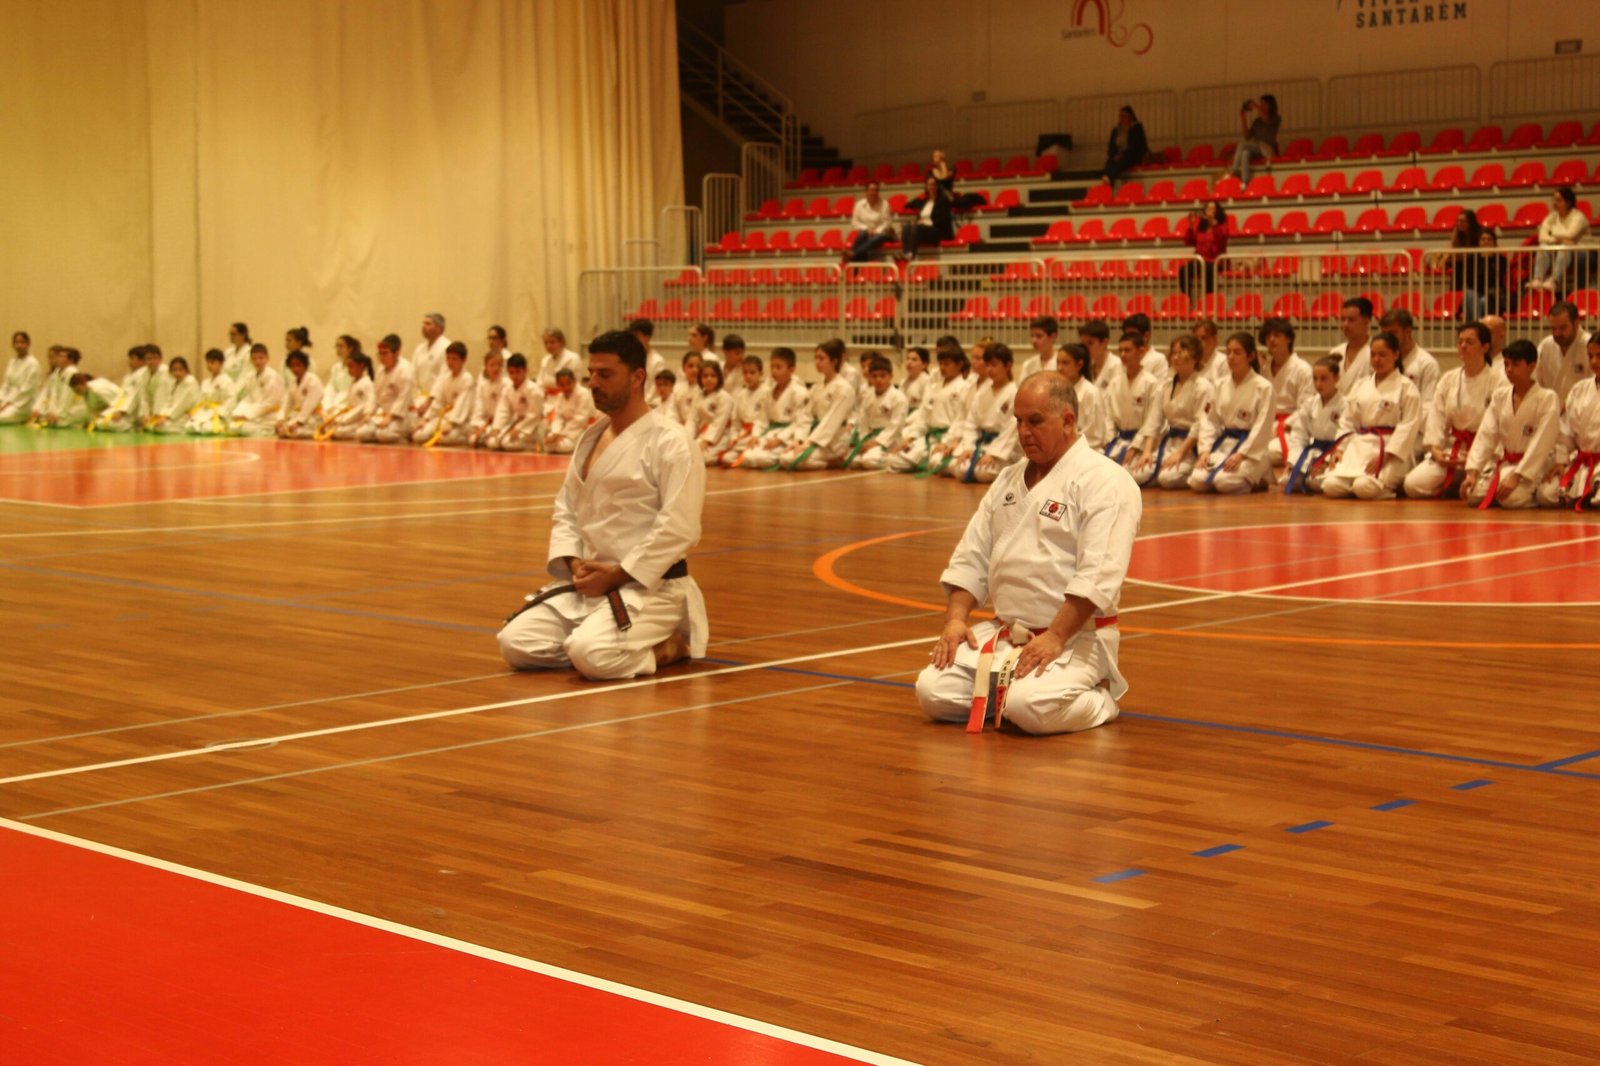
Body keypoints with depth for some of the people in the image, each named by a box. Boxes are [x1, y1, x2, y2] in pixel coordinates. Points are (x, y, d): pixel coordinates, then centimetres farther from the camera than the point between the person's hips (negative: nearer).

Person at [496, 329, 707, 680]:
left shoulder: (669, 440, -12)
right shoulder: (591, 437, 14)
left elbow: (678, 528, -19)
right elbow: (565, 509, 17)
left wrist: (617, 575, -18)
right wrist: (574, 564, -3)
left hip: (647, 585, -8)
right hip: (587, 582, 8)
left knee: (592, 656, -32)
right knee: (515, 642, -7)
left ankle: (669, 646, -3)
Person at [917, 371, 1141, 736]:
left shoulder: (1104, 482, -10)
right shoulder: (1008, 480, 14)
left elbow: (1098, 576, -20)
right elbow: (972, 557, 14)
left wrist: (1055, 638, -26)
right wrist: (956, 618, 0)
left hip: (1075, 637, -7)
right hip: (1003, 633, 7)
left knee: (1031, 708, -31)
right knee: (934, 692, -10)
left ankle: (1100, 697, 0)